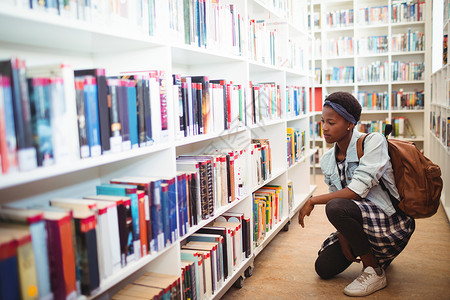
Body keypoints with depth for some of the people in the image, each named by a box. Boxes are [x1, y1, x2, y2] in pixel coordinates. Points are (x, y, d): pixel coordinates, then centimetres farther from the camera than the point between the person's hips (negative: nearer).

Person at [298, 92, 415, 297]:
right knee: (324, 269, 4)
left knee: (336, 207, -32)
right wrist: (343, 241, -8)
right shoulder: (327, 160, 2)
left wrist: (313, 200, -20)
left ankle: (375, 273, -12)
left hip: (392, 221, -7)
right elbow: (337, 197, 4)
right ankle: (372, 254, 30)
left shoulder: (373, 141, -19)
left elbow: (357, 191, -28)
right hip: (360, 221, 8)